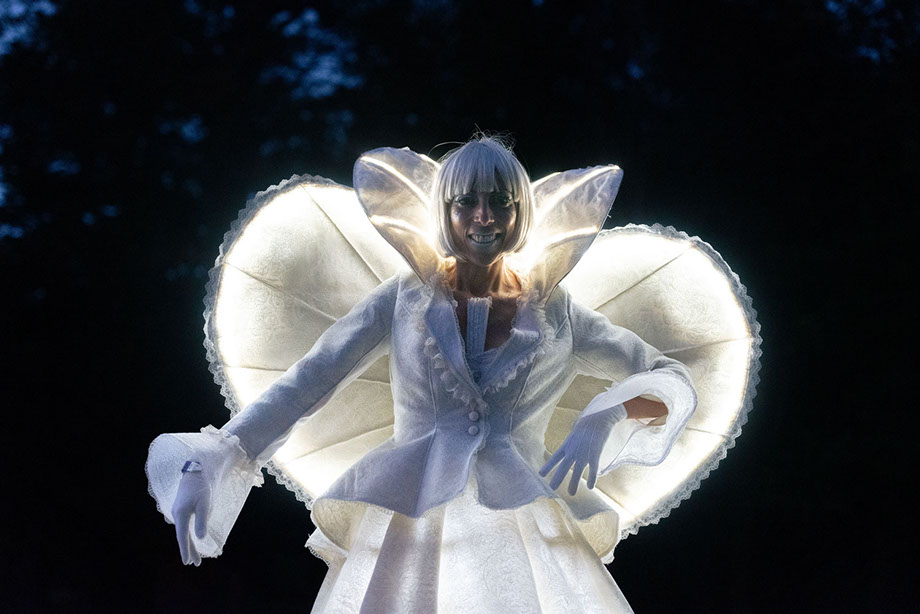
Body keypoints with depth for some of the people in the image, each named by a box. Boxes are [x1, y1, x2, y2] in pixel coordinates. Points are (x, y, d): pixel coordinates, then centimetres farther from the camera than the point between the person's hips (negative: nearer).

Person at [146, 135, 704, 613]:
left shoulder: (555, 312, 9)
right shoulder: (407, 297, 7)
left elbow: (674, 379, 14)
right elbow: (309, 381, 1)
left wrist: (606, 418, -8)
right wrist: (207, 465, -11)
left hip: (519, 545, 1)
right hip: (405, 546, 0)